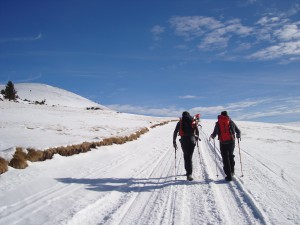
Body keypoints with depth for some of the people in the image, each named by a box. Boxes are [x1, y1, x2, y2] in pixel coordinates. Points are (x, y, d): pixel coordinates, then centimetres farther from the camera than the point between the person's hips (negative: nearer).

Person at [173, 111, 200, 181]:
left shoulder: (180, 122, 9)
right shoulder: (193, 122, 10)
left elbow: (175, 132, 3)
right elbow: (197, 132, 13)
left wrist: (174, 142, 8)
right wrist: (196, 139, 30)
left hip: (183, 140, 0)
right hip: (192, 140, 0)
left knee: (186, 156, 15)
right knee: (189, 157, 0)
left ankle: (188, 172, 16)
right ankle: (189, 173, -13)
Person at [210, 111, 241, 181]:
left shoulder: (218, 123, 5)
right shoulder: (231, 122, 7)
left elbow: (214, 134, 5)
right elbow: (238, 131, 9)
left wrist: (212, 136, 28)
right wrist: (238, 136, 31)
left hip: (223, 143, -1)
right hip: (231, 141, 1)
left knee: (225, 158, 3)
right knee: (231, 156, 22)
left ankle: (229, 175, -1)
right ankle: (232, 171, 22)